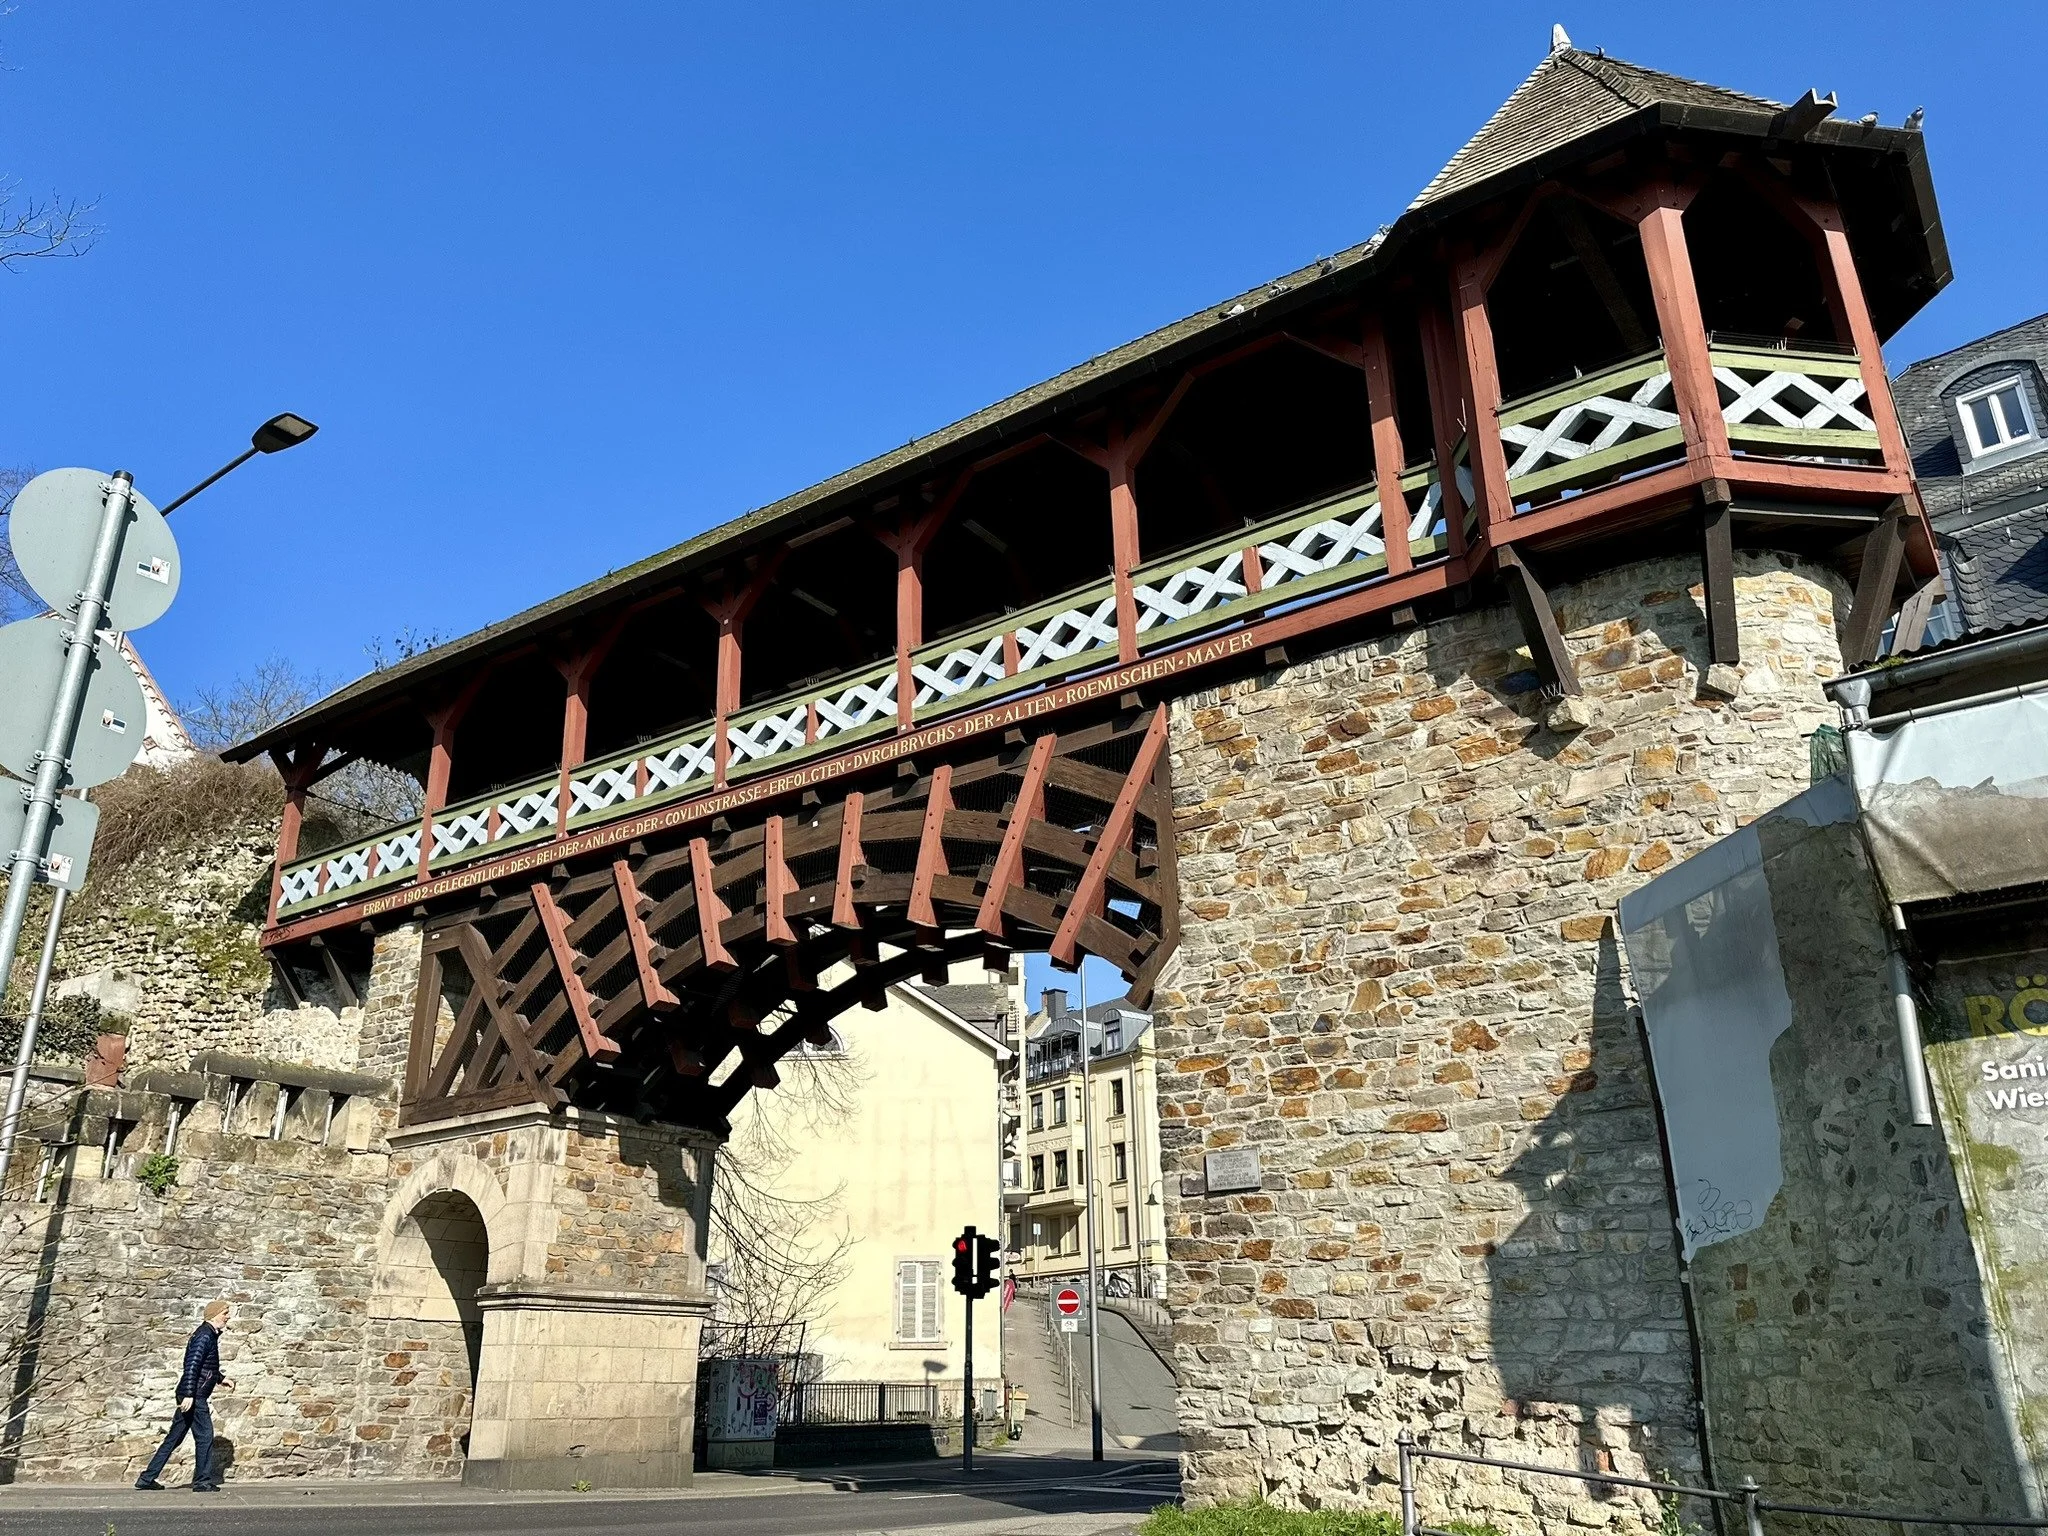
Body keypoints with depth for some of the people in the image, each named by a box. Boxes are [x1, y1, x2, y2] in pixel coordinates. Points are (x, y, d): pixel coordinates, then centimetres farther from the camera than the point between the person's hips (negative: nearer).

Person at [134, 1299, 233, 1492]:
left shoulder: (210, 1335, 16)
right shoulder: (204, 1336, -16)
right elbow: (192, 1366, -24)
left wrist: (220, 1379, 27)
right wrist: (189, 1394, -27)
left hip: (191, 1396, 10)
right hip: (193, 1396, -10)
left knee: (174, 1438, 14)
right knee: (204, 1436, -3)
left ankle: (147, 1478, 19)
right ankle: (202, 1481, 3)